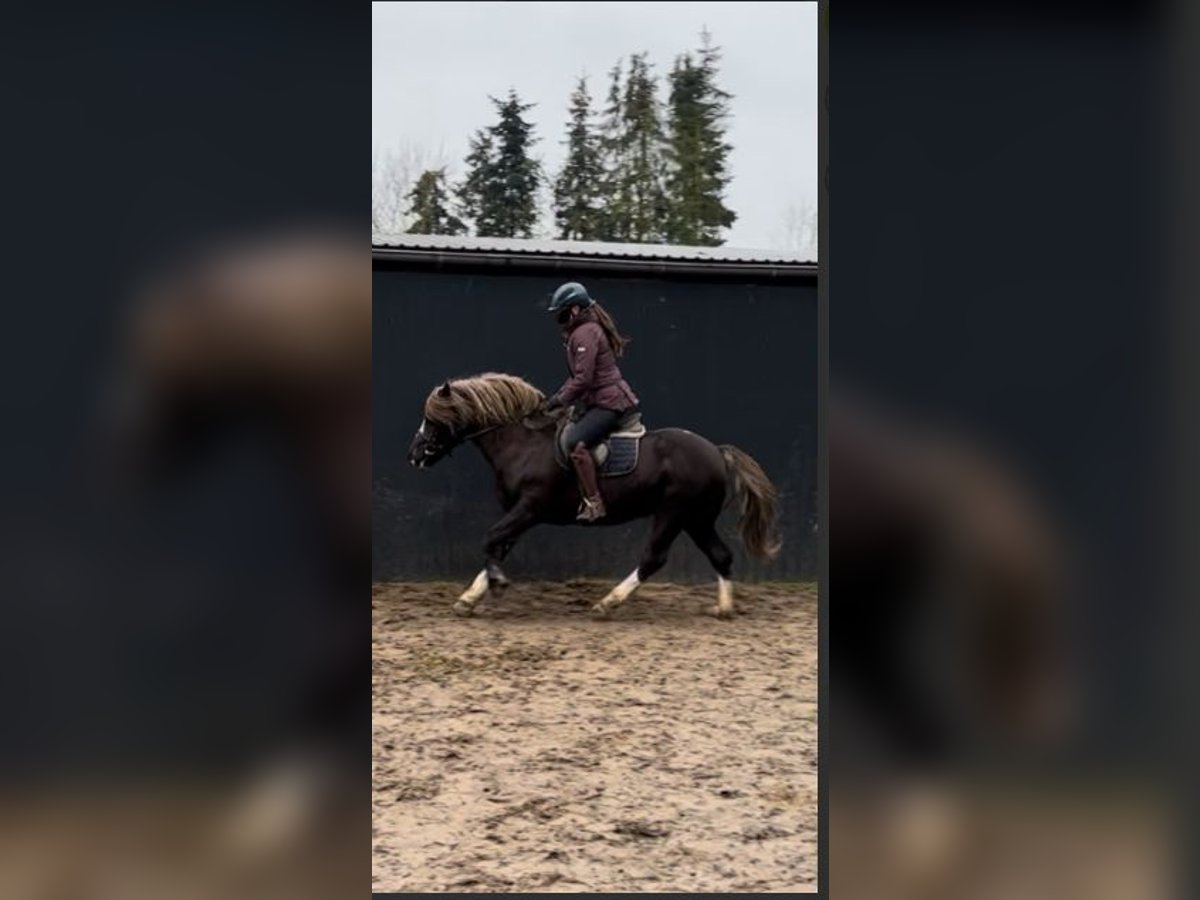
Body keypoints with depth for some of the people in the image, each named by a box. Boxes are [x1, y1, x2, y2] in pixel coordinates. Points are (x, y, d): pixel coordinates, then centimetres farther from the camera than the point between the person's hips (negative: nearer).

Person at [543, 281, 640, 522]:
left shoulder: (585, 334, -16)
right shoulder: (587, 330, 18)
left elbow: (583, 379, -21)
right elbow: (578, 375, 24)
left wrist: (560, 400, -10)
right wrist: (560, 397, 12)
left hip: (608, 402, -12)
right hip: (600, 400, 12)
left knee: (575, 443, -28)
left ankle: (593, 502, -31)